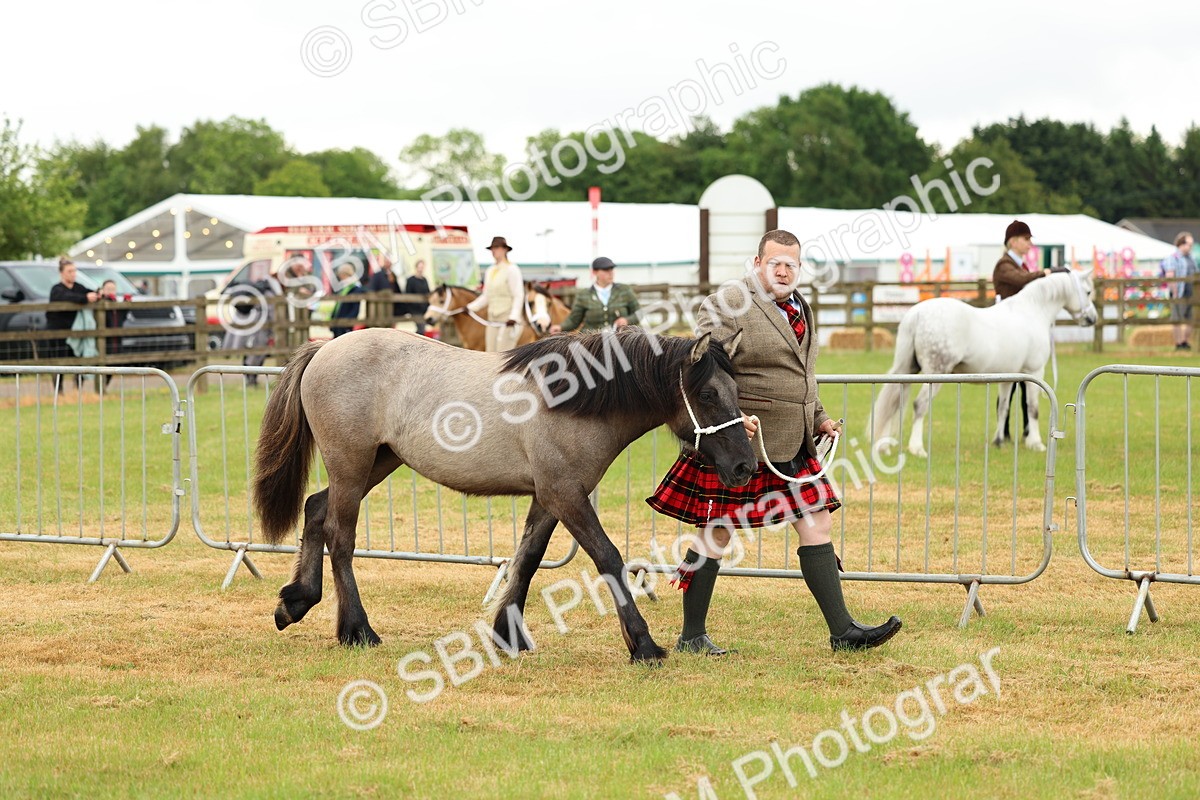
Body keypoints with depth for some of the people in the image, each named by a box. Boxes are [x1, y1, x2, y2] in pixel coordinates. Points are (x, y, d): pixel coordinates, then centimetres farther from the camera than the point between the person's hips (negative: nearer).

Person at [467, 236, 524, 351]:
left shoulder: (512, 269, -8)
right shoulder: (490, 271, 15)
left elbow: (518, 296, -14)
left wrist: (513, 316, -26)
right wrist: (470, 307, 8)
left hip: (508, 321, -8)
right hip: (493, 320, 8)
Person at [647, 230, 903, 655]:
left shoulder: (800, 309, 16)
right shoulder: (727, 306, -11)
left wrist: (820, 418, 16)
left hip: (795, 445, 8)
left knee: (818, 526, 4)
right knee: (715, 536, 1)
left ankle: (842, 631, 6)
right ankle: (692, 636, 10)